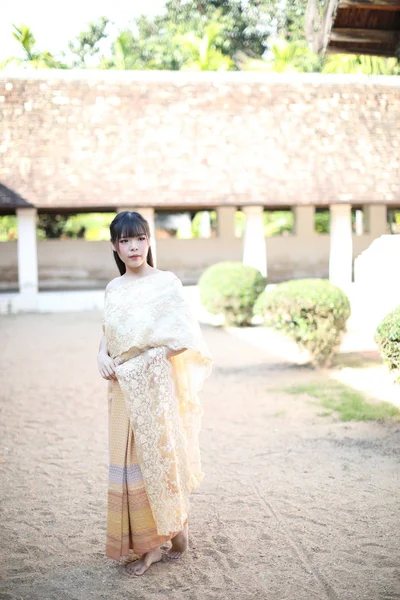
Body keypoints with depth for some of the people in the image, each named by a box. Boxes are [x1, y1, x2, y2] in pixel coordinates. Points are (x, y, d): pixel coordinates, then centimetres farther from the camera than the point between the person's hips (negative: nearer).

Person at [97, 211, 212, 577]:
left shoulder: (166, 283, -8)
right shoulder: (114, 289, 8)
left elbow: (182, 339, -12)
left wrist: (135, 364, -14)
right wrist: (102, 355, -6)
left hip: (157, 387, -5)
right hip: (125, 391, 5)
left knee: (162, 457, 4)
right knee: (130, 462, 7)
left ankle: (178, 529, 28)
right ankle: (149, 545, 21)